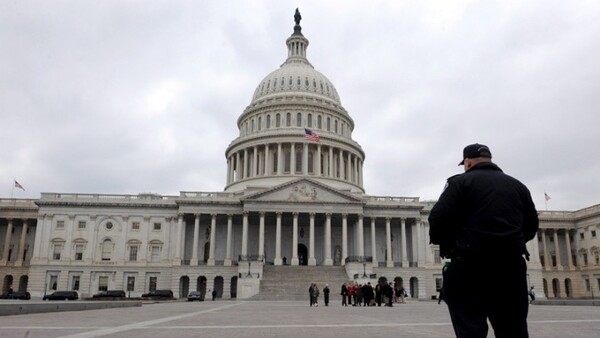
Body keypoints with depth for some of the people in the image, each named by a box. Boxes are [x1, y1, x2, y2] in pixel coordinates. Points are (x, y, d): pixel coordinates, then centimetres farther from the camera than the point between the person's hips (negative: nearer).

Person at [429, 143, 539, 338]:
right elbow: (531, 226, 18)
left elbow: (438, 218, -11)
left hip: (471, 266, -5)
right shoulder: (518, 186, 17)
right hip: (512, 265, 5)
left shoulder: (460, 182, -2)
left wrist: (441, 241, 9)